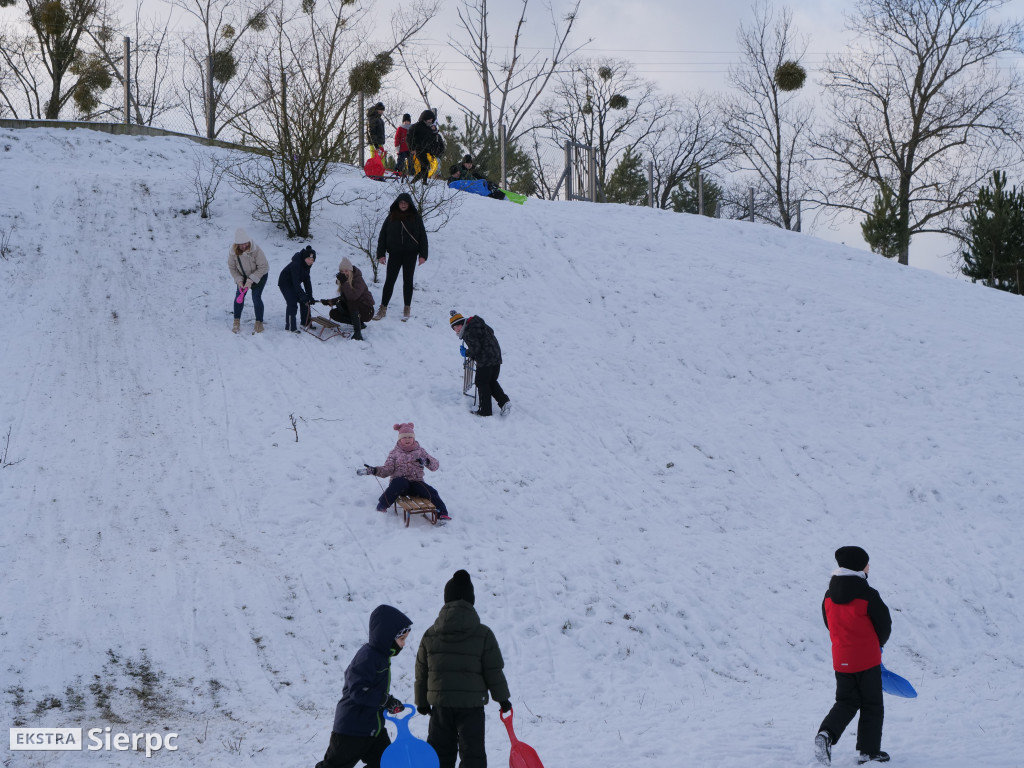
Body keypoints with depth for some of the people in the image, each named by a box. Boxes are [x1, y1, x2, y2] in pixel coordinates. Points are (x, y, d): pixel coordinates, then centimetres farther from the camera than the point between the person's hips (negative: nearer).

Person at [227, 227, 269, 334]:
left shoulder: (256, 250, -33)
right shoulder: (232, 251, -22)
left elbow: (263, 267, -26)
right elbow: (232, 267, -7)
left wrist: (251, 280, -29)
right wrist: (239, 280, -19)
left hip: (259, 275, -4)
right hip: (243, 276, 4)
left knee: (256, 297, -13)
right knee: (239, 295, -4)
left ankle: (259, 324, -3)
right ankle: (236, 322, 9)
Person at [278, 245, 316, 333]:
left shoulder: (306, 265, -5)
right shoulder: (296, 264, -32)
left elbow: (307, 281, -4)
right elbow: (296, 282, -35)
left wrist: (310, 296, -9)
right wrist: (303, 295, -38)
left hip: (294, 284, 8)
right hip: (285, 283, -8)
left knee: (305, 302, 6)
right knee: (292, 303, -18)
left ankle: (306, 323, 19)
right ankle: (290, 327, -14)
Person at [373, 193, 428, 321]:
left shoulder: (415, 217, 1)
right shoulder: (391, 217, 3)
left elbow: (422, 236, 2)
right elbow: (382, 236, 4)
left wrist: (423, 255, -5)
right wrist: (381, 254, -3)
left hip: (410, 254, 0)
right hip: (395, 253, 0)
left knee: (408, 281, 8)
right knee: (389, 280, -2)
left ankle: (407, 308, 19)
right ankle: (383, 308, 1)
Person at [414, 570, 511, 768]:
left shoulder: (430, 634, 1)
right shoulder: (483, 634, -8)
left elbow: (421, 673, 7)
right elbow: (494, 671, -4)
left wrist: (422, 702, 20)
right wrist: (502, 698, 11)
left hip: (440, 703, 3)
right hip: (471, 706, -3)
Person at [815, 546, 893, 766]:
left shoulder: (829, 597, 1)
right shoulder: (868, 596, -15)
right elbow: (885, 625, -6)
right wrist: (877, 644, 16)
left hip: (841, 660, 5)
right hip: (867, 659, -5)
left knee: (846, 702, 16)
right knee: (872, 706, 9)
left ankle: (826, 733, -8)